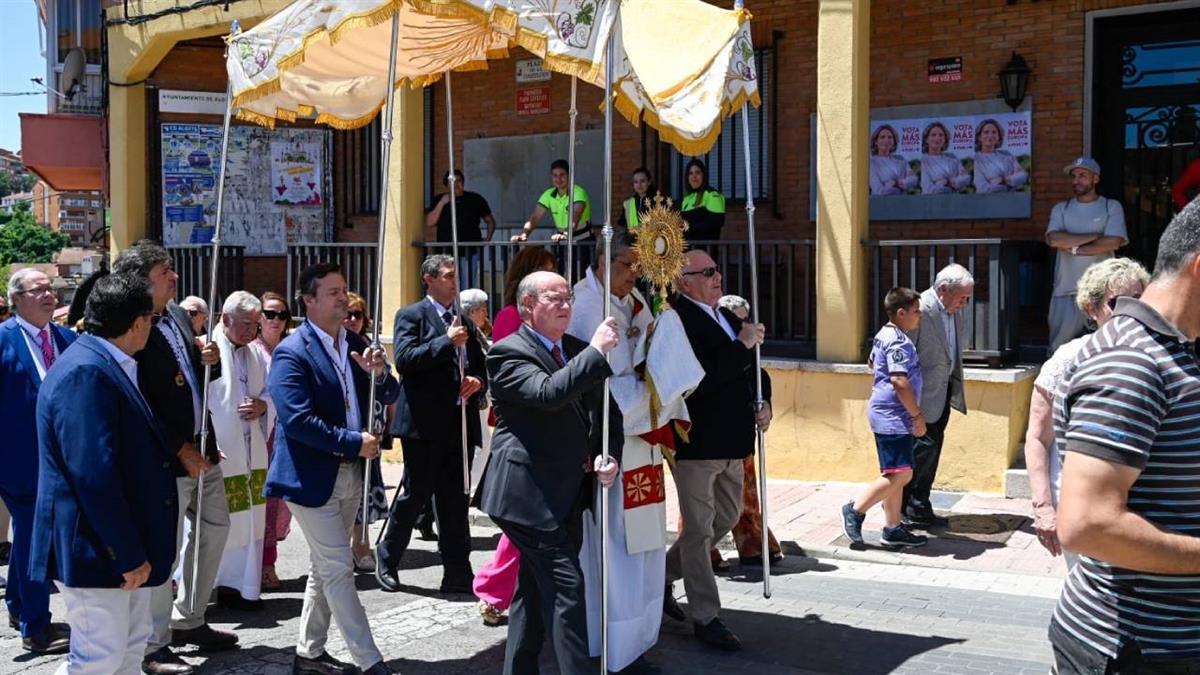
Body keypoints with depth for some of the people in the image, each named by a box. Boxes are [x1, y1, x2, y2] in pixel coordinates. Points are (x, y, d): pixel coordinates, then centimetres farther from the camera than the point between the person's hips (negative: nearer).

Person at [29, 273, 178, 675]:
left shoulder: (108, 366, 10)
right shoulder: (86, 372, -21)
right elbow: (94, 475, -26)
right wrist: (128, 555, -23)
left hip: (125, 544, 10)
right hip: (99, 548, -10)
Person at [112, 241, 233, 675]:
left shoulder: (178, 316, 8)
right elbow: (141, 405, -20)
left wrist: (208, 360, -3)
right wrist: (181, 450, -17)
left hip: (202, 448, 9)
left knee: (214, 529, 19)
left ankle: (188, 620, 36)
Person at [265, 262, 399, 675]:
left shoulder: (355, 344, 9)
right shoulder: (291, 353, -14)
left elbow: (388, 397, 10)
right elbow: (299, 420, -23)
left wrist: (378, 373, -12)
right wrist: (354, 442, -20)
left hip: (350, 473, 8)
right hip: (313, 477, -8)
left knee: (325, 567, 16)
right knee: (339, 569, -4)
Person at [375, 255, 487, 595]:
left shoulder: (465, 323, 19)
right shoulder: (411, 315, 0)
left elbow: (481, 368, 23)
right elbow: (404, 359, -15)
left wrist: (477, 382, 0)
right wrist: (447, 341, -18)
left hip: (460, 423, 6)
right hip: (424, 424, -6)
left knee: (455, 500, 7)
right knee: (416, 493, 1)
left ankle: (458, 573, 11)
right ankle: (386, 558, 21)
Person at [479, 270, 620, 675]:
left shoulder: (578, 350, 13)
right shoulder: (508, 353, -10)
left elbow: (603, 410, 16)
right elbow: (547, 393, -28)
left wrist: (610, 455, -2)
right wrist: (598, 352, -25)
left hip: (567, 496, 8)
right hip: (531, 495, -8)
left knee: (535, 591, 17)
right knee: (566, 589, -11)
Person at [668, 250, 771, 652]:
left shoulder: (729, 318, 12)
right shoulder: (677, 320, -18)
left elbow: (752, 370, 20)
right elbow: (698, 379, -28)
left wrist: (763, 402, 2)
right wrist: (741, 345, -22)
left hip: (729, 441, 9)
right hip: (696, 441, -9)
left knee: (726, 518, 21)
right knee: (699, 530, 2)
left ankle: (664, 575, 37)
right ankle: (706, 617, 14)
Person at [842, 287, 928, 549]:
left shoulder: (884, 335, 14)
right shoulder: (898, 342, -17)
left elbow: (872, 364, 32)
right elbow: (900, 382, -25)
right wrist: (917, 415, -18)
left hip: (887, 416, 11)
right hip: (894, 417, -11)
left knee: (895, 475, 12)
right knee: (901, 473, -10)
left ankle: (892, 529, 16)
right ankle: (855, 510, -2)